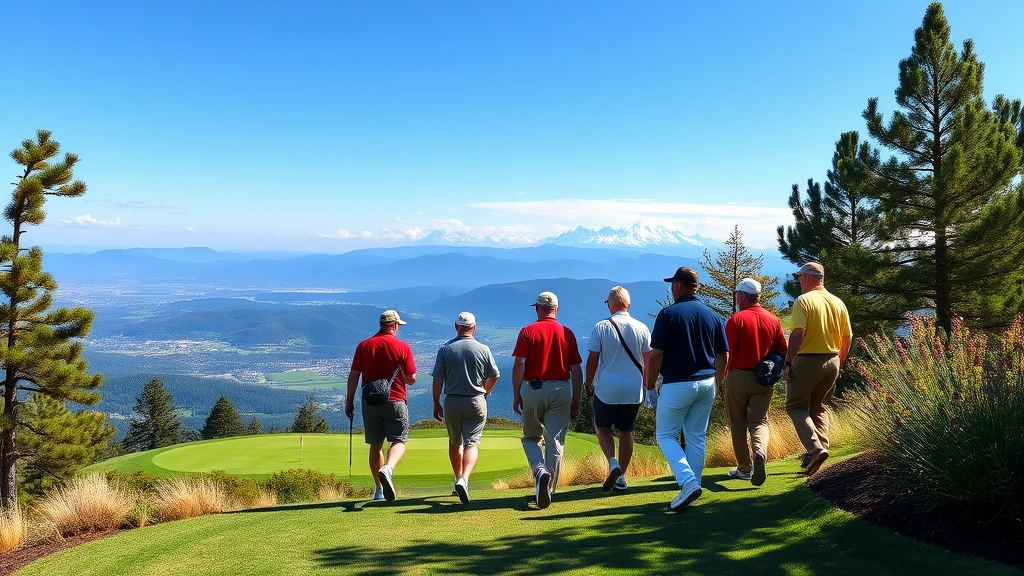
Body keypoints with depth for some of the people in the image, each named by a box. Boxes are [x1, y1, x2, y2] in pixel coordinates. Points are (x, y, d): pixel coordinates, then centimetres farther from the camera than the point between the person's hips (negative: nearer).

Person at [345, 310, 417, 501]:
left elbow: (353, 376, 2)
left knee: (375, 445, 12)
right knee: (399, 441, 1)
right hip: (395, 401, -3)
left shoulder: (364, 346, 4)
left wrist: (349, 401, 9)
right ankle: (387, 469, -28)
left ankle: (379, 490, 15)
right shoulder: (402, 347, -4)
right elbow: (411, 378, -3)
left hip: (370, 402, 3)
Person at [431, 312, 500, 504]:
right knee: (472, 443, -3)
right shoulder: (483, 350, -3)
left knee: (455, 443, 19)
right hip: (476, 402, -1)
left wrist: (436, 403, 6)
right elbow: (494, 376, 6)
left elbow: (438, 379, -4)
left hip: (452, 402, 1)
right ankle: (464, 479, -24)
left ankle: (459, 479, 28)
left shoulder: (445, 349, -3)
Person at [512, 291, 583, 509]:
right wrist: (577, 399, 9)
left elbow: (519, 365, -9)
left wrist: (516, 395, -3)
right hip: (561, 390, 1)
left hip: (533, 389, -1)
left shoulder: (527, 331, -2)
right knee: (555, 442, 6)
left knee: (531, 437, 14)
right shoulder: (567, 333, 4)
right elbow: (576, 369, 3)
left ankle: (540, 471, -12)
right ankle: (548, 490, 8)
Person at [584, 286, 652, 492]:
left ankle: (613, 463, -8)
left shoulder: (601, 327, -8)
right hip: (633, 389, 3)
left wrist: (588, 384, 8)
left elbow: (592, 359, -6)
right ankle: (621, 477, 18)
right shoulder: (641, 328, -1)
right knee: (626, 431, 13)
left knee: (602, 428, 14)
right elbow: (649, 359, 5)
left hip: (607, 388, -2)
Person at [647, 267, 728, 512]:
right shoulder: (712, 315, 5)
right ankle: (691, 489, 17)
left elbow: (656, 355, -12)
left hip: (677, 385, -5)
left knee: (665, 435, 7)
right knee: (697, 438, 14)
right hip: (706, 384, 5)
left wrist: (650, 387, -3)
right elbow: (723, 355, 8)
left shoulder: (668, 314, -10)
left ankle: (688, 482, -9)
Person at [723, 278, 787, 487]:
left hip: (738, 376, -3)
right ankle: (760, 451, -19)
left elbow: (728, 352, -15)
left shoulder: (736, 320, -12)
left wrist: (724, 372, 0)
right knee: (759, 420, 10)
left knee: (738, 423, 9)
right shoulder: (773, 320, 2)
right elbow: (783, 351, 5)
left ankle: (744, 468, 14)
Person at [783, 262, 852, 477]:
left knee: (796, 406, 4)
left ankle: (815, 448, -13)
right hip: (831, 361, 6)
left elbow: (798, 334, -20)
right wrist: (839, 363, 19)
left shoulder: (803, 301, -11)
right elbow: (848, 337, 9)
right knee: (819, 407, 19)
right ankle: (821, 448, 16)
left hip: (807, 361, -6)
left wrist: (788, 363, -15)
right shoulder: (838, 303, 7)